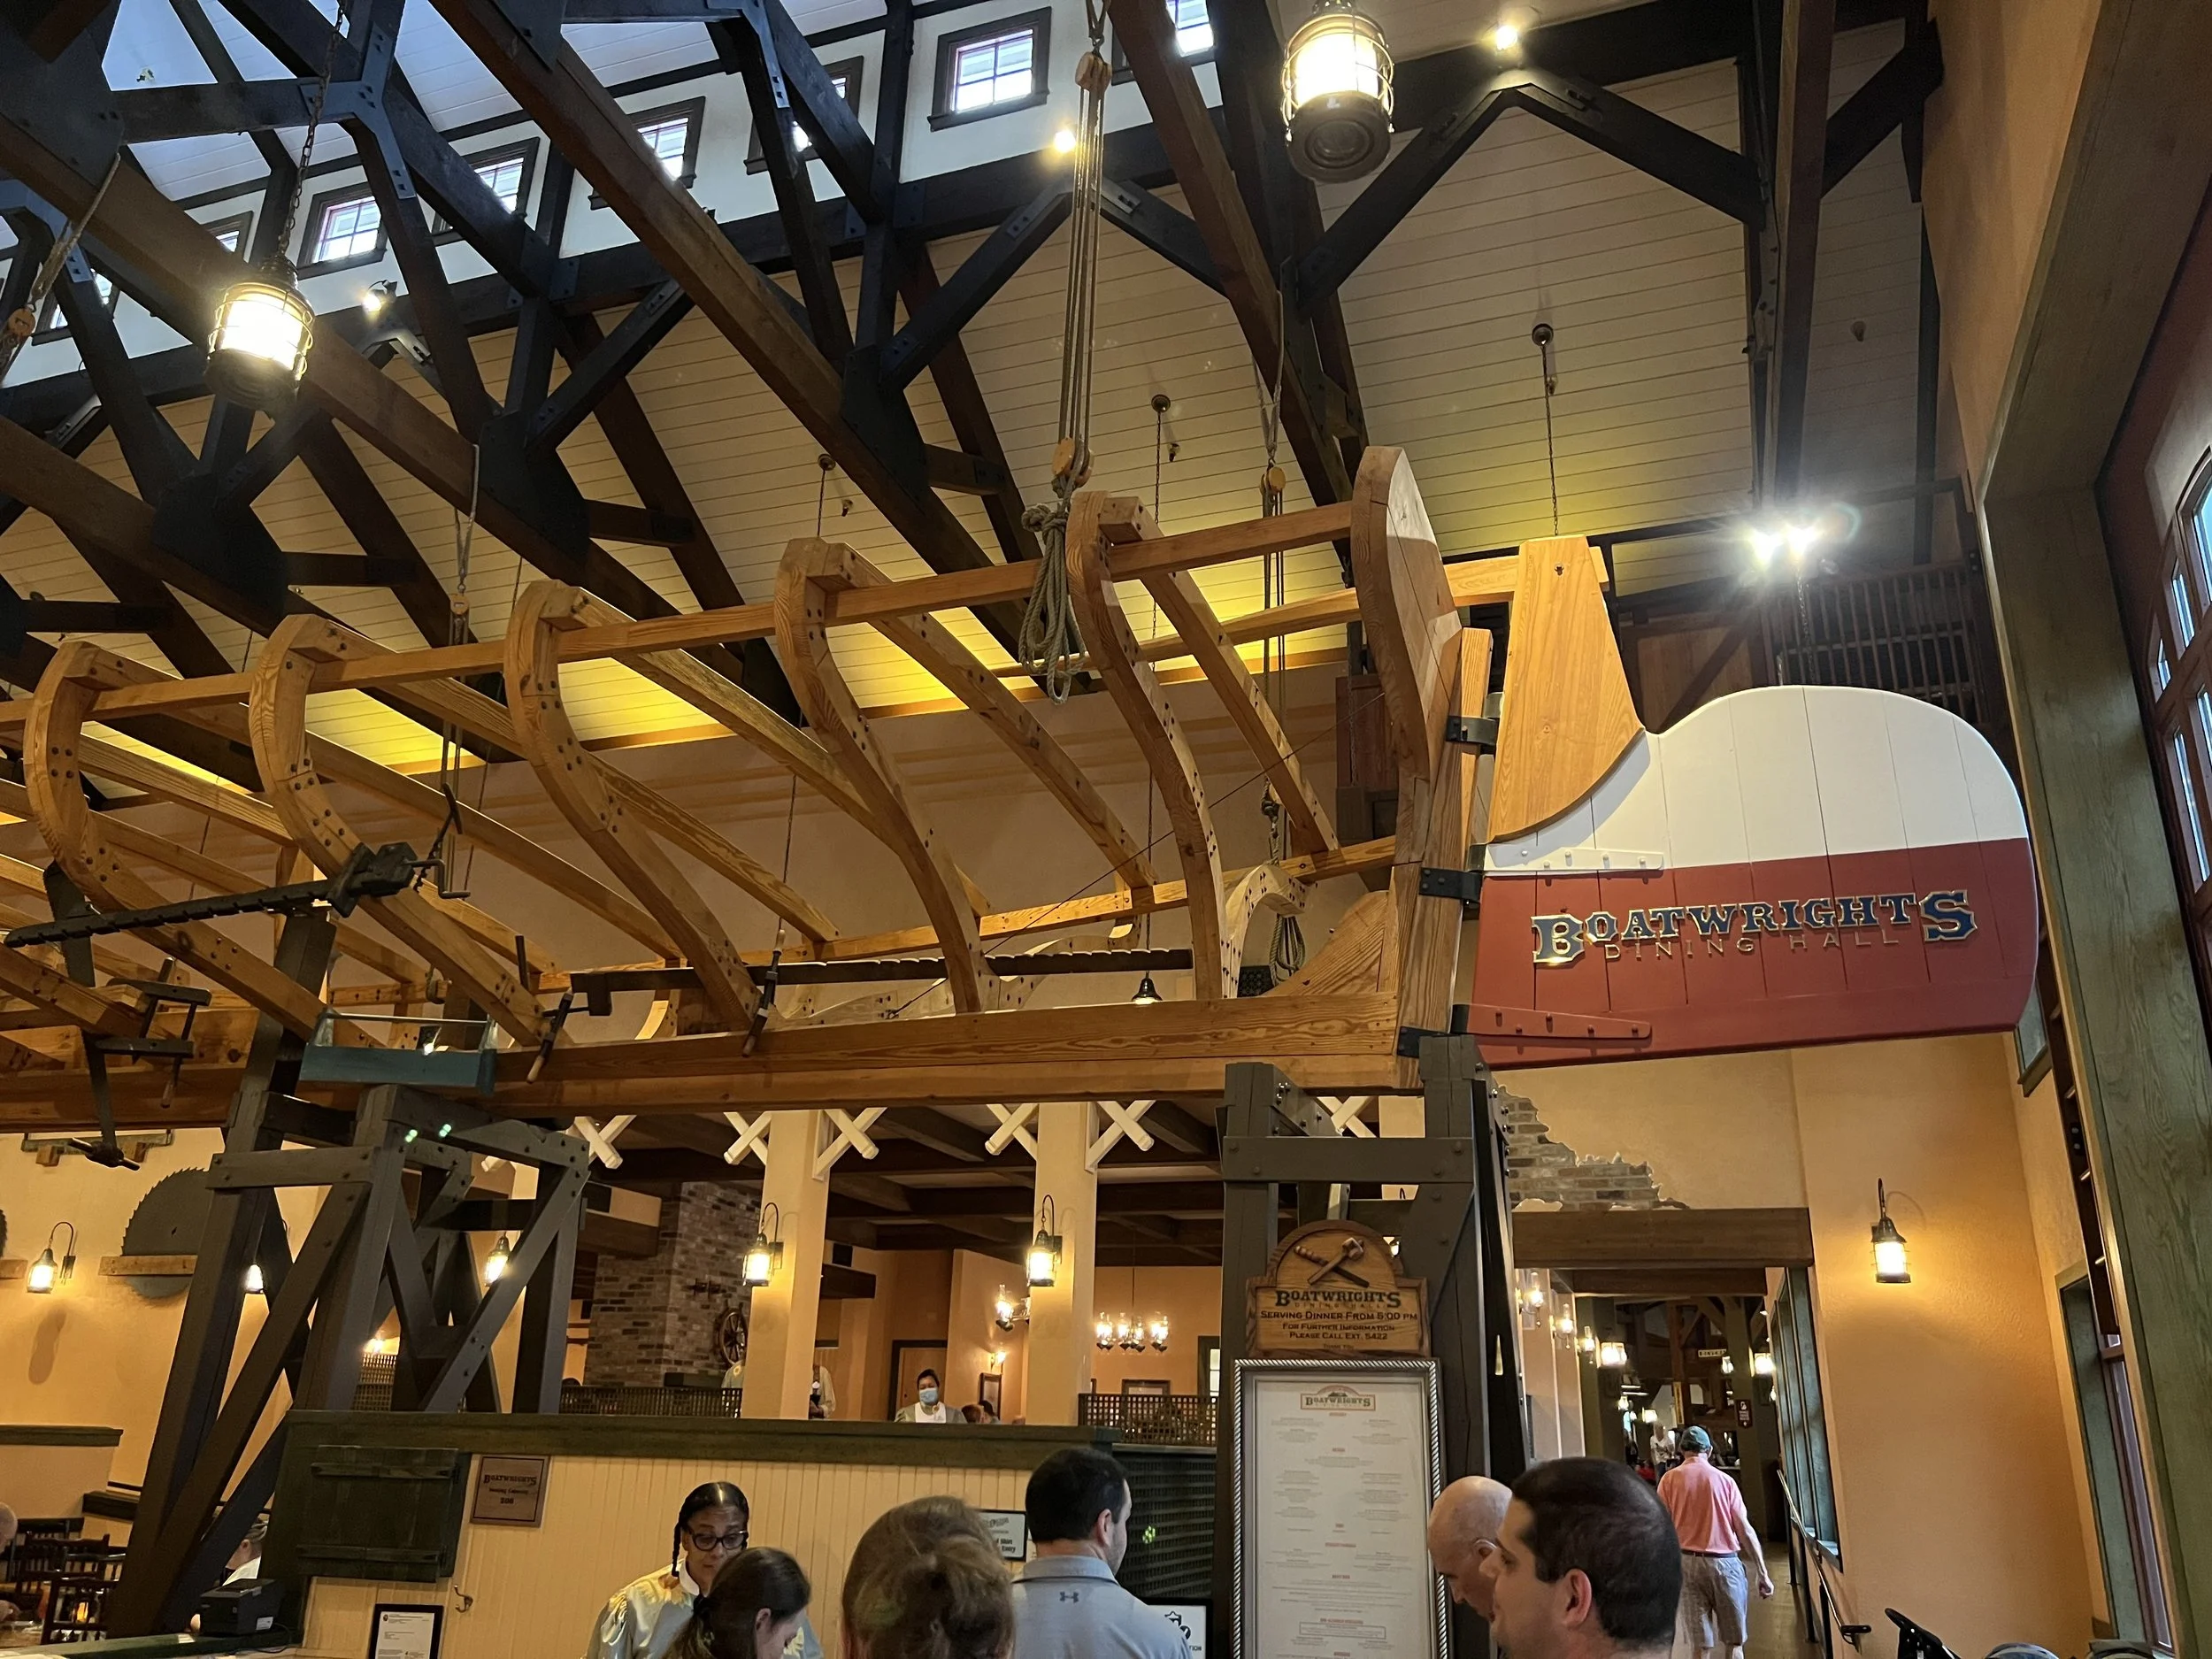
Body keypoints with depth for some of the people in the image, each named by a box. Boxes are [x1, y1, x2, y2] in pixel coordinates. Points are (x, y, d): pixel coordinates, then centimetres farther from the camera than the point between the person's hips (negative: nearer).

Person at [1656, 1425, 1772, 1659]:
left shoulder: (1669, 1479, 1)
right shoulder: (1724, 1480, 1)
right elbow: (1745, 1530, 0)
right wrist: (1763, 1574, 5)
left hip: (1688, 1562, 0)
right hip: (1725, 1562, 0)